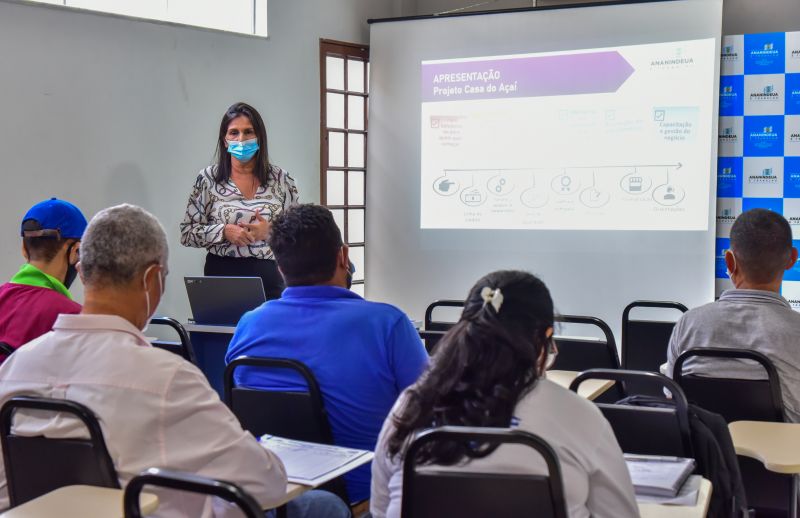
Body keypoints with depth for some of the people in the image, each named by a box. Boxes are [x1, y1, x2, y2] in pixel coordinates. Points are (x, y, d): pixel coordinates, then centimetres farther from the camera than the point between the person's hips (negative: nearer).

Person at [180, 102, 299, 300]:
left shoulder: (281, 179, 3)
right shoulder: (208, 178, 1)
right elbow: (187, 233, 2)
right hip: (222, 275, 0)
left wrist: (270, 231, -13)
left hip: (269, 277, 1)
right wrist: (224, 231, -13)